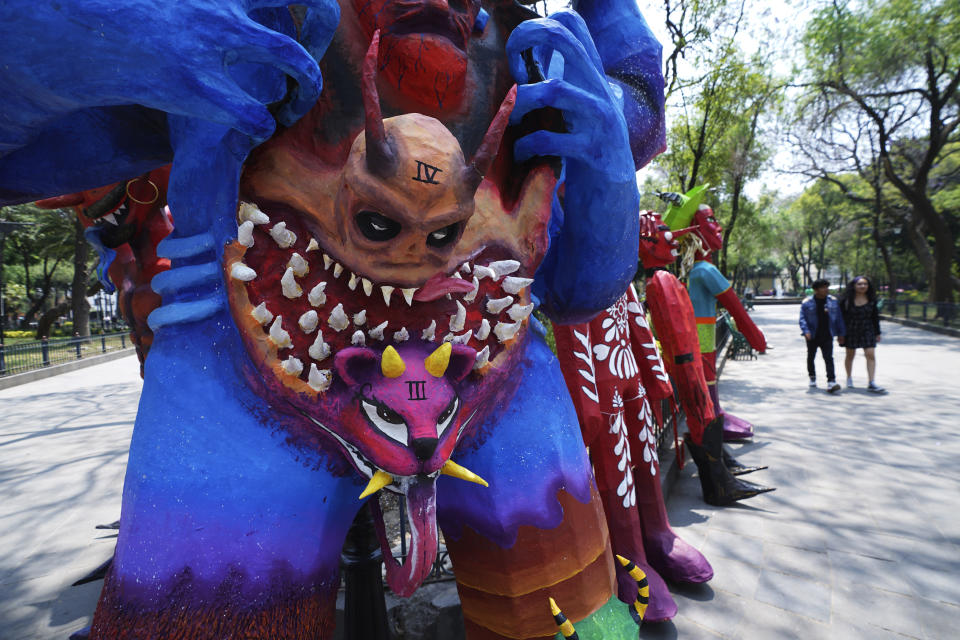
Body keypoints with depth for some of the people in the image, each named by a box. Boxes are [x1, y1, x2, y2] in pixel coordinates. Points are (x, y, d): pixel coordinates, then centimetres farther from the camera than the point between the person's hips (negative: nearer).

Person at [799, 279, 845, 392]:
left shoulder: (833, 301, 4)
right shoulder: (807, 302, -5)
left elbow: (839, 318, 11)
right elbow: (802, 318, -6)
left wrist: (840, 333, 10)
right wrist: (806, 331, -20)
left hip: (827, 336, 1)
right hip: (812, 336, -1)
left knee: (829, 358, -9)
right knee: (811, 357, 13)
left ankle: (831, 382, -14)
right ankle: (812, 377, 34)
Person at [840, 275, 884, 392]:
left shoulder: (871, 300, 2)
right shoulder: (846, 300, -6)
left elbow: (875, 317, 9)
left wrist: (877, 333, 9)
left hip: (867, 330, 1)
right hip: (850, 331, -1)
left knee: (870, 355, -8)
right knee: (850, 355, 12)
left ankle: (871, 383, -7)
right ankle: (849, 378, 32)